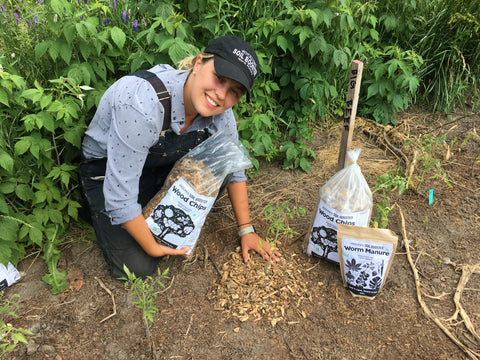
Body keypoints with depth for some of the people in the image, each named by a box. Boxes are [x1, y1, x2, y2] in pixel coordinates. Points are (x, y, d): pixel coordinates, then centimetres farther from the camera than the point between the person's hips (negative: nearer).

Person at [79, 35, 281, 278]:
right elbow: (120, 196, -32)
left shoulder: (218, 110, -19)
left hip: (162, 165, 5)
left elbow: (234, 168, -4)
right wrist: (153, 247, -19)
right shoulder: (143, 103, -39)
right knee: (139, 267, -11)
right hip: (105, 168, -4)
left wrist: (246, 230, -3)